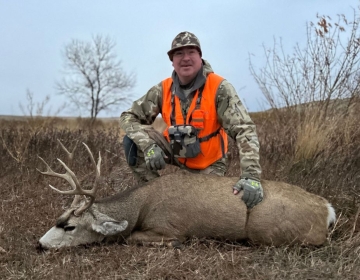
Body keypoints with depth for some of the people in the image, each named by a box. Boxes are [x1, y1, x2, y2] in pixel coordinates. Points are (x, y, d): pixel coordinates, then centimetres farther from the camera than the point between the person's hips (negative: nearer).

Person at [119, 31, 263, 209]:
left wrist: (251, 175, -40)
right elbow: (128, 117, -9)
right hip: (175, 158, 2)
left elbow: (244, 130, -27)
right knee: (132, 142, -16)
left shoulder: (219, 88, -21)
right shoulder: (163, 90, -11)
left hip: (209, 166, -2)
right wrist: (149, 146, -29)